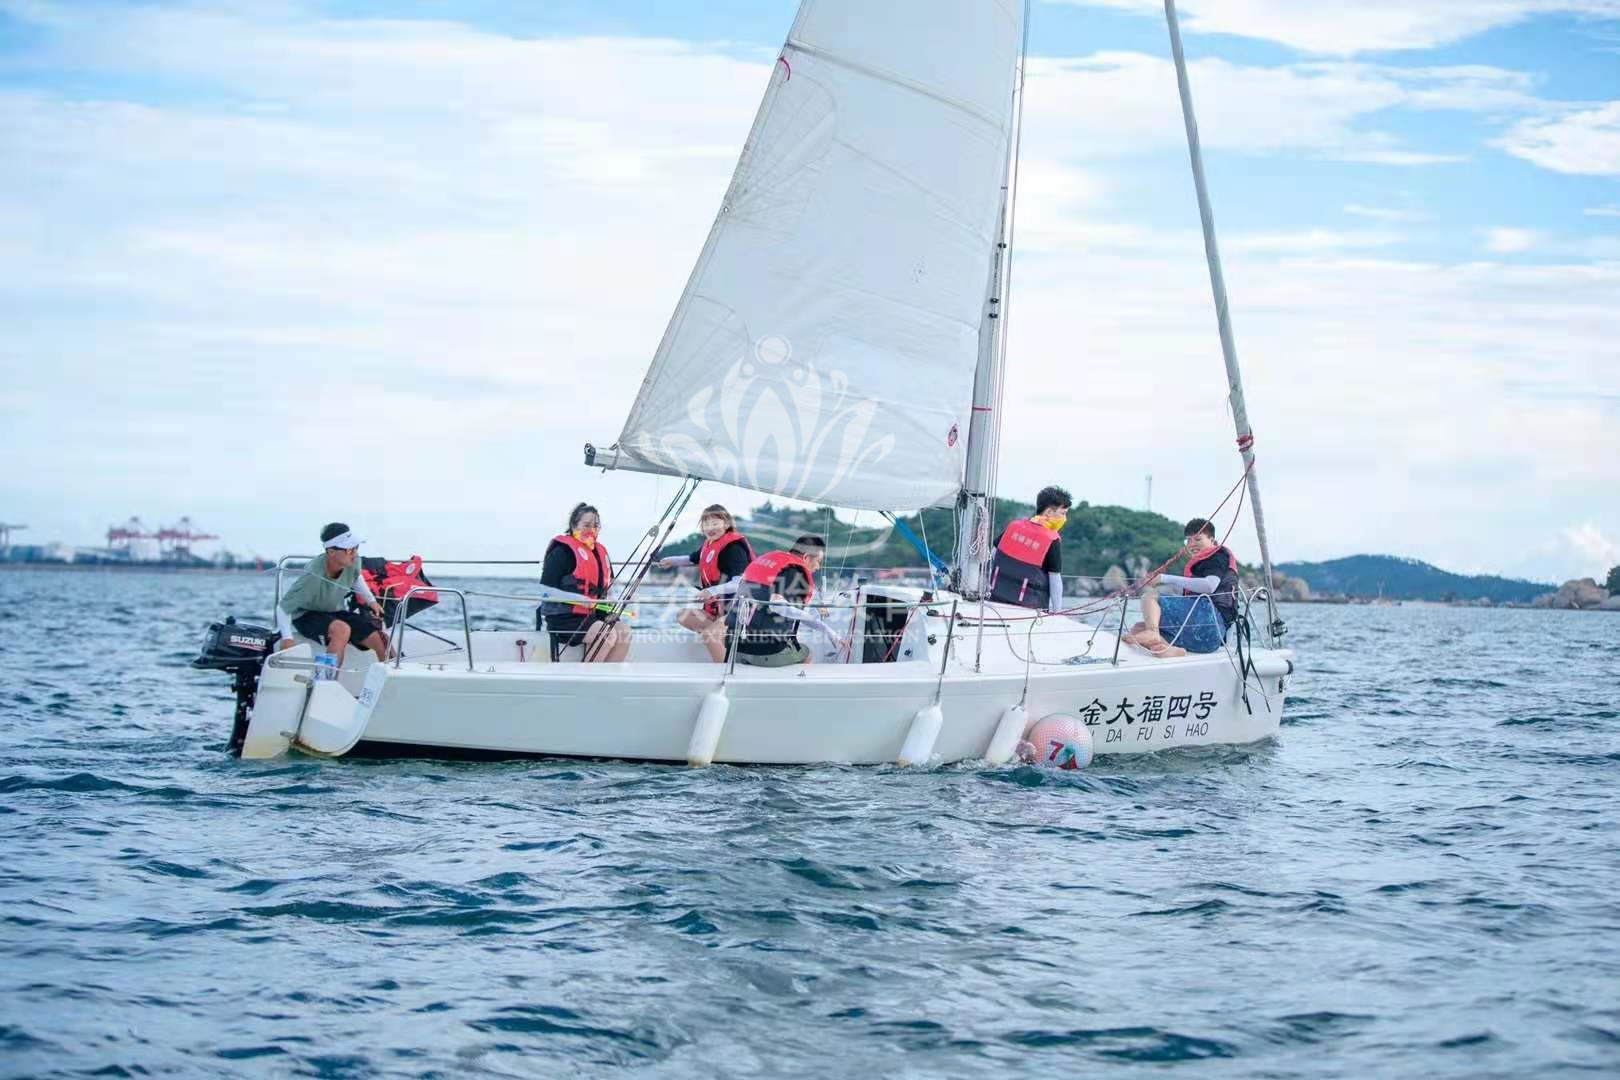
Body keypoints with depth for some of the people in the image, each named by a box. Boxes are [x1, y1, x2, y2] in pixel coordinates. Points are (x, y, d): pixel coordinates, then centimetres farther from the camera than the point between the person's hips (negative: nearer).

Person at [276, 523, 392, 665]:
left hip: (337, 612, 6)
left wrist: (371, 600, 5)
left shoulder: (353, 562, -17)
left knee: (383, 641, -8)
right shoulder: (313, 576, -34)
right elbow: (283, 608, -27)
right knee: (342, 629, -37)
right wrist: (287, 638, -34)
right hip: (307, 616, -6)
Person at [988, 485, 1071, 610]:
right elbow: (1055, 579, -8)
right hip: (1029, 606, -5)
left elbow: (993, 555, 13)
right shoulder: (1053, 541, -10)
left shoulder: (1013, 526, 5)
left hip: (998, 597, 5)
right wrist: (1057, 611, -1)